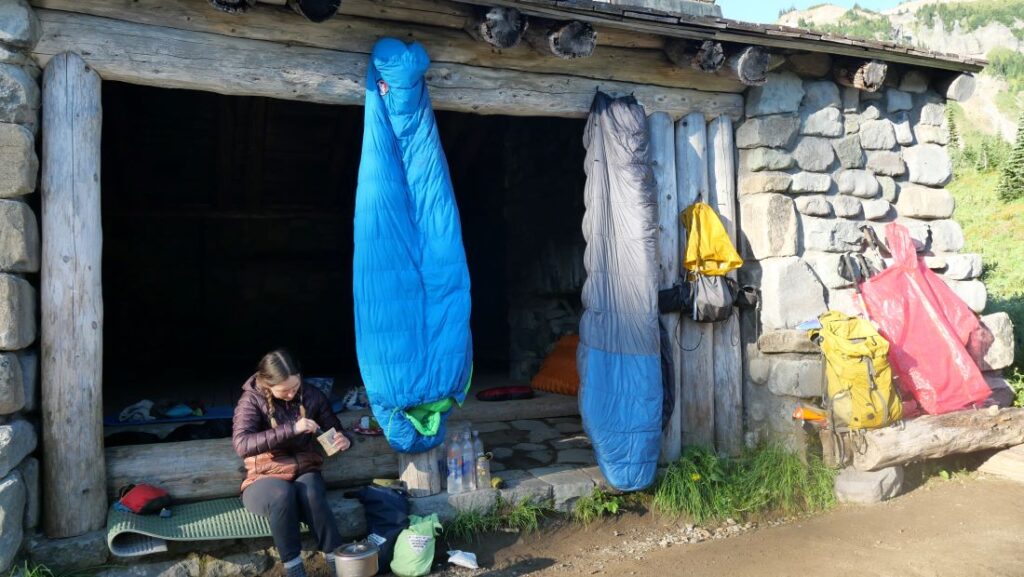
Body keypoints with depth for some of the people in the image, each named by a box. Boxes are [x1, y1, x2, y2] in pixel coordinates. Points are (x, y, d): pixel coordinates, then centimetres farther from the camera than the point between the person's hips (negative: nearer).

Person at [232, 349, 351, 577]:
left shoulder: (312, 395, -2)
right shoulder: (251, 400, -11)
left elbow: (334, 429, 9)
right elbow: (242, 445, -26)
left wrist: (343, 440, -16)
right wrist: (291, 428, -34)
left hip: (305, 473, 2)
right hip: (264, 479, -1)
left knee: (311, 493, -34)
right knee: (283, 494, -36)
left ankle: (336, 557, -23)